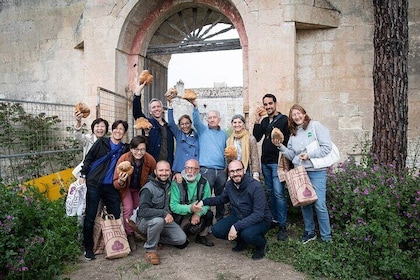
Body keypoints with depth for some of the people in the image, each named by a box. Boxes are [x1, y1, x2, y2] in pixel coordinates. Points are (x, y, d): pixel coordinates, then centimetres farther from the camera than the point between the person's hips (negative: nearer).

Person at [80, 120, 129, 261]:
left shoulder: (124, 149, 11)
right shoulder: (101, 142, 2)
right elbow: (88, 158, 2)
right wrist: (83, 175, -4)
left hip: (111, 187, 3)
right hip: (94, 184, -3)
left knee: (116, 215, 4)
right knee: (90, 216, 2)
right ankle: (88, 247, 16)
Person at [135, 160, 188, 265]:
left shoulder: (169, 184, 0)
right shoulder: (148, 189, -22)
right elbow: (142, 211, -31)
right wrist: (164, 213, -36)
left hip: (165, 220, 7)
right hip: (145, 221, -6)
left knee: (182, 240, -8)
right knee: (158, 220, -41)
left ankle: (155, 238, 11)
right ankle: (150, 250, -18)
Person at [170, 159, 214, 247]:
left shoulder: (203, 182, -5)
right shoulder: (177, 183, -15)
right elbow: (173, 206, -21)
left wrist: (198, 213, -28)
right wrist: (190, 208, -35)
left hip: (198, 214, 3)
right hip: (182, 216, -3)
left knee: (209, 214, -23)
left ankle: (202, 236, 4)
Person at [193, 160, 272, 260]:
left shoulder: (255, 186, -25)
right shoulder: (229, 184, -5)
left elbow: (258, 214, -29)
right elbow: (222, 198, 16)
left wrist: (236, 226, -34)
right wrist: (203, 202, 1)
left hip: (260, 220, -6)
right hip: (238, 217, 6)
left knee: (247, 234, -36)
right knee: (217, 230, -14)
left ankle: (261, 244, 1)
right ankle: (241, 241, 14)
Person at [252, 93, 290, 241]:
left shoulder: (284, 119, -4)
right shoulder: (264, 121, 14)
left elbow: (288, 141, -8)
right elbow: (257, 137, 5)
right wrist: (257, 121, -4)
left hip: (277, 162, -6)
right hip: (265, 162, 7)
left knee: (279, 193, -9)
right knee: (270, 192, 13)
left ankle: (282, 226, -1)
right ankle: (274, 219, 25)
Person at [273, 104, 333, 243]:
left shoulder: (315, 126, -4)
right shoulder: (293, 134, 14)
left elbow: (327, 147, -10)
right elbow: (292, 155, 12)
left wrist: (309, 155, -13)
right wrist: (281, 146, -1)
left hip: (316, 171, -5)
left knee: (319, 204, -5)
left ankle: (326, 237, 12)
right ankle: (309, 232, 28)